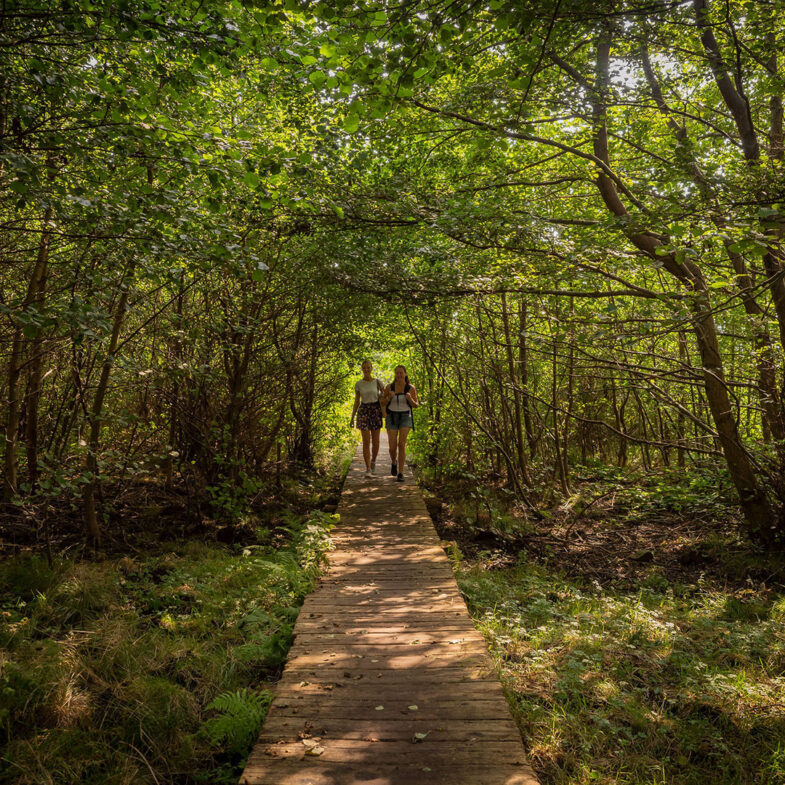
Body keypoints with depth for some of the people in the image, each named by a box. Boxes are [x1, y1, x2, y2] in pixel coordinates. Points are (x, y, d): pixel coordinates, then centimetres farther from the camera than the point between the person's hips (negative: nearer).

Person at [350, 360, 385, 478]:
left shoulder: (378, 382, 2)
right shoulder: (358, 384, 3)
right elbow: (356, 402, 7)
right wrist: (352, 418, 4)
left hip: (375, 411, 1)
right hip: (363, 411, -1)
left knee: (375, 441, 4)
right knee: (366, 441, -10)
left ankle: (373, 463, 30)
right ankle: (368, 470, -8)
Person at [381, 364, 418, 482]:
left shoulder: (411, 388, -3)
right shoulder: (389, 387, -1)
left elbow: (415, 405, 2)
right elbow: (383, 403, 4)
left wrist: (410, 399, -22)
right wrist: (389, 396, -20)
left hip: (405, 418, -1)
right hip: (392, 418, 1)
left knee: (402, 445, -16)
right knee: (392, 447, -5)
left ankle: (400, 474, -10)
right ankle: (394, 462, 30)